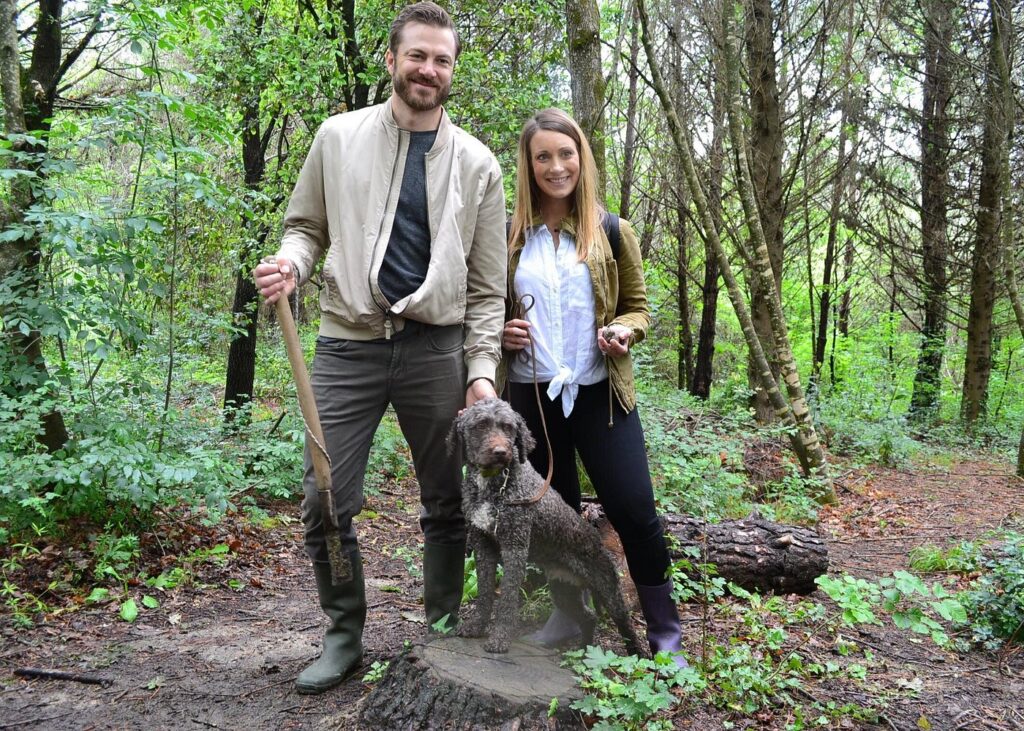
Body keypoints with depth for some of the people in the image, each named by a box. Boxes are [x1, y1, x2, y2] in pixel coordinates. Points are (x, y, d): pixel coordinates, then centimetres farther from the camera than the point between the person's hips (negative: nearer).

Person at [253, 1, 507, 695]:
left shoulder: (477, 163, 6)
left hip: (437, 350, 0)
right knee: (326, 502, 0)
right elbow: (307, 226, 13)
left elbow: (487, 285, 6)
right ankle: (345, 635, 21)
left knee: (448, 503, 7)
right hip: (348, 346, 0)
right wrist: (291, 260, -11)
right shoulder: (339, 137, 6)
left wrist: (481, 369, -2)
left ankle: (443, 630, 27)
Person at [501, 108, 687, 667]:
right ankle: (568, 613, 34)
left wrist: (624, 332, -13)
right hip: (532, 394, 2)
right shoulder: (509, 235, 2)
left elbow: (637, 306, 9)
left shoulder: (612, 232, 1)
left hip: (601, 393, -1)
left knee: (635, 513, -3)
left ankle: (665, 635, 14)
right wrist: (501, 333, -9)